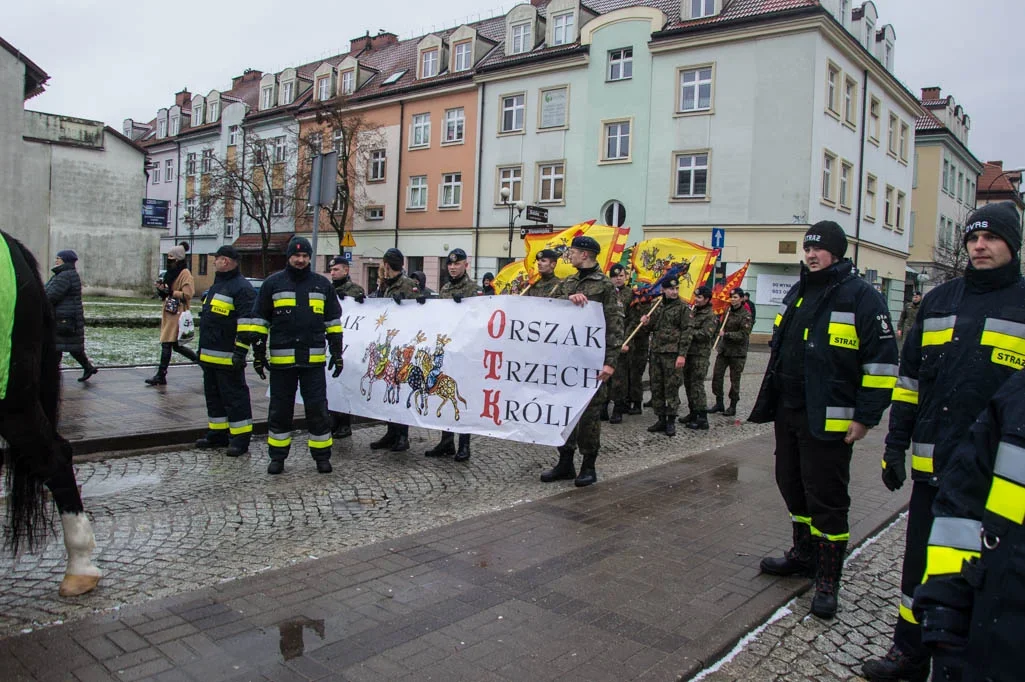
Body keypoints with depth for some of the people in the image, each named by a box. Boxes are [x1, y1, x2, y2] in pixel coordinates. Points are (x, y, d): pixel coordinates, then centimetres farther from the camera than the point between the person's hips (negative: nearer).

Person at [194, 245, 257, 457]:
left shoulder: (242, 288, -13)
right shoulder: (217, 285, 19)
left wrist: (240, 352, -24)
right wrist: (203, 350, 26)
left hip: (228, 357, -10)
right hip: (210, 356, 10)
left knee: (234, 397, -5)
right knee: (213, 396, 16)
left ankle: (241, 439, 0)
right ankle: (217, 434, 26)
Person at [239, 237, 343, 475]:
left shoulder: (322, 284, 8)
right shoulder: (273, 283, 4)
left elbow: (333, 321, 11)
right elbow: (259, 319, 7)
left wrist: (337, 352, 7)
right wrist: (258, 352, 2)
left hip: (314, 359, 0)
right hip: (281, 359, 0)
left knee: (317, 408, 3)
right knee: (279, 410, 9)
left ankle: (322, 455, 14)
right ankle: (277, 456, 21)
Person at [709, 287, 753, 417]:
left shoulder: (745, 315, -10)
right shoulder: (728, 311, 7)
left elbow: (743, 335, -16)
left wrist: (726, 334, -19)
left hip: (737, 352, -6)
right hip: (723, 349, 6)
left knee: (735, 379, 4)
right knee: (717, 376, 4)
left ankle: (733, 406, 15)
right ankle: (719, 403, 16)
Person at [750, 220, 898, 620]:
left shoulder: (861, 297, -10)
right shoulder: (797, 294, 13)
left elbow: (882, 360, -13)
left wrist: (865, 418, -15)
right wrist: (770, 403, 20)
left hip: (829, 420, -8)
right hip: (788, 413, 8)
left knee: (827, 499, 0)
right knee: (793, 487, 18)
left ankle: (827, 581, 13)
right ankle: (804, 555, 36)